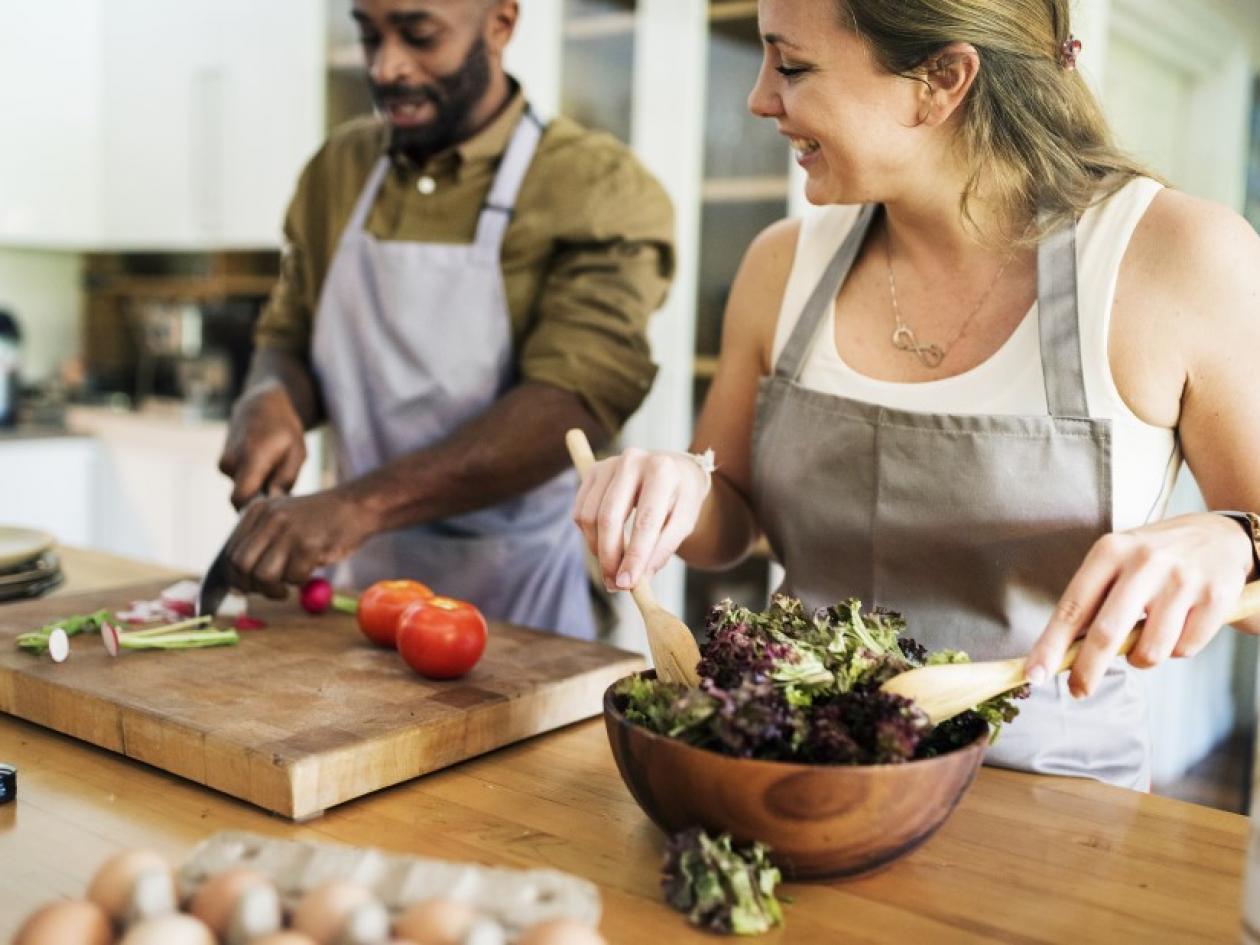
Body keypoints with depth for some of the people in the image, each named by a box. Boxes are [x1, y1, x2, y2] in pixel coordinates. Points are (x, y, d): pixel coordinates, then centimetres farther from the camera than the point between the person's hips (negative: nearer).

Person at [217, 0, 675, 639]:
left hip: (512, 593, -4)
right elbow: (285, 339, 13)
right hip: (359, 581, 5)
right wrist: (270, 400, -11)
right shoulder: (337, 169, 5)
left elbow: (573, 405, -24)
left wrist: (361, 504, -33)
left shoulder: (597, 188, -12)